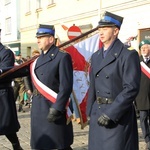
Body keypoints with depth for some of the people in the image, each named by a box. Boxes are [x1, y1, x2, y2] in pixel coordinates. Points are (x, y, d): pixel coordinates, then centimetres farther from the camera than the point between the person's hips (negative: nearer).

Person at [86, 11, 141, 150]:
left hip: (119, 116, -6)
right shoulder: (96, 56, 14)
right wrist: (90, 111, 12)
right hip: (97, 113, 7)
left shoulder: (128, 55, -9)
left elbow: (131, 88, -17)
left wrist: (111, 113, -20)